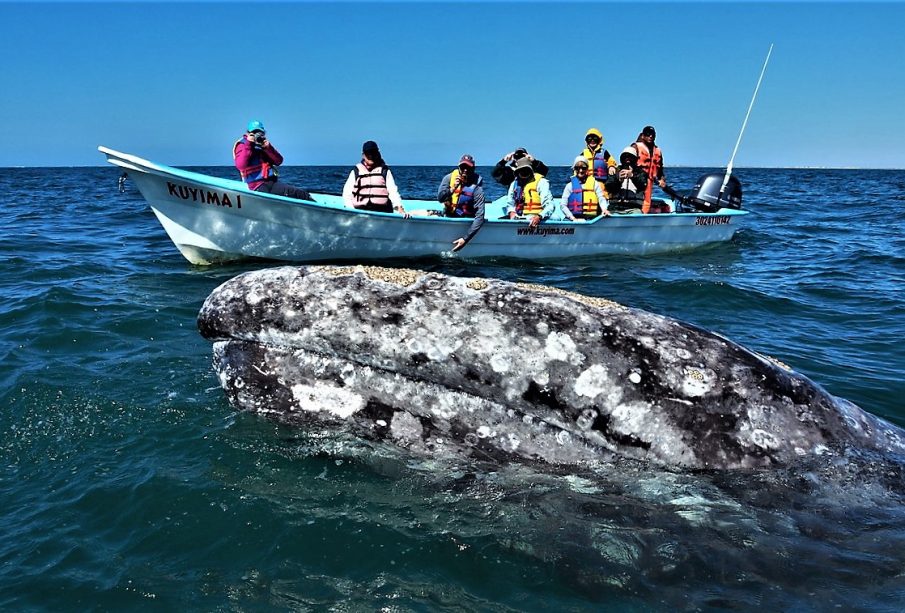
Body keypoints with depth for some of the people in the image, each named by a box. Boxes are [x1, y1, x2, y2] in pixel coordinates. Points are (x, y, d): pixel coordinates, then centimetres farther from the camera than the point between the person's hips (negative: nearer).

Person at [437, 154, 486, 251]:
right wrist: (452, 189, -33)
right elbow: (440, 199, -16)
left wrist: (465, 239, -32)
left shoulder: (476, 188, -20)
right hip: (448, 215, 4)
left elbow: (480, 217, -26)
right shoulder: (449, 178, -7)